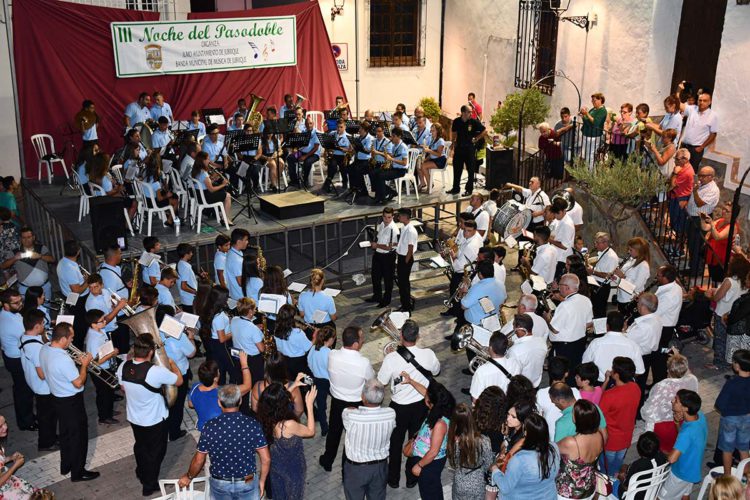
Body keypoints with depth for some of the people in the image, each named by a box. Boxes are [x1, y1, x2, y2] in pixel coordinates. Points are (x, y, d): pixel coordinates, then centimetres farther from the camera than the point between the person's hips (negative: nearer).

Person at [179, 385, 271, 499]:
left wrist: (189, 477, 13)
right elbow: (266, 459, -12)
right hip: (248, 484, -1)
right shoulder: (252, 424, -16)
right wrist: (262, 481, 4)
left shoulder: (210, 427, -16)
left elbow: (198, 461, -6)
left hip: (219, 485, 1)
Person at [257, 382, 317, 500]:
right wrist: (309, 404, -18)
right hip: (291, 469, -5)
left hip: (276, 464, 6)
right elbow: (310, 431, -18)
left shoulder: (267, 417, -21)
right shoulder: (288, 425, -39)